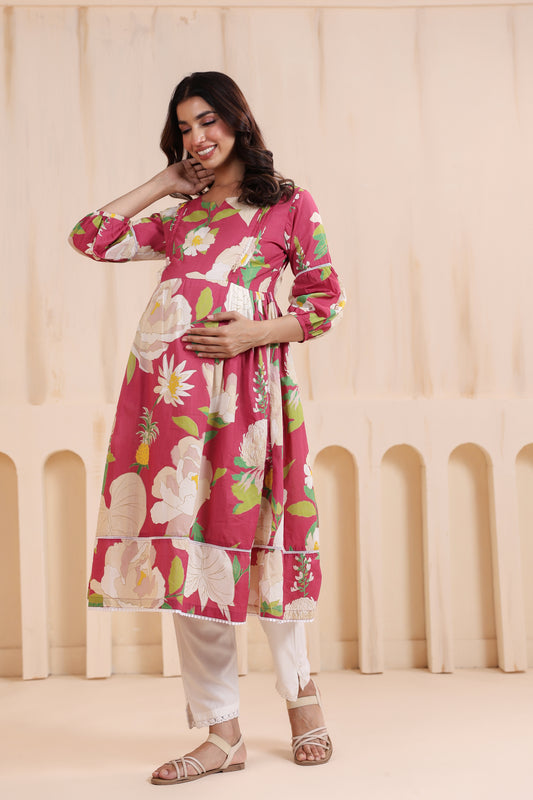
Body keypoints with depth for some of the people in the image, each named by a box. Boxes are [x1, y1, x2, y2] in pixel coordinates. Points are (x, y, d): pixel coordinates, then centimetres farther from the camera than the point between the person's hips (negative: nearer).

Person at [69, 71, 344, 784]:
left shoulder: (290, 206, 11)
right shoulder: (176, 218, 23)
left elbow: (326, 300, 5)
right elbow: (90, 238, 15)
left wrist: (254, 333, -10)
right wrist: (163, 184, 18)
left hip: (244, 379, -4)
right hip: (169, 379, 4)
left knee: (253, 534, 0)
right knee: (185, 542, 0)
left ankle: (302, 696, 25)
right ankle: (222, 734, 10)